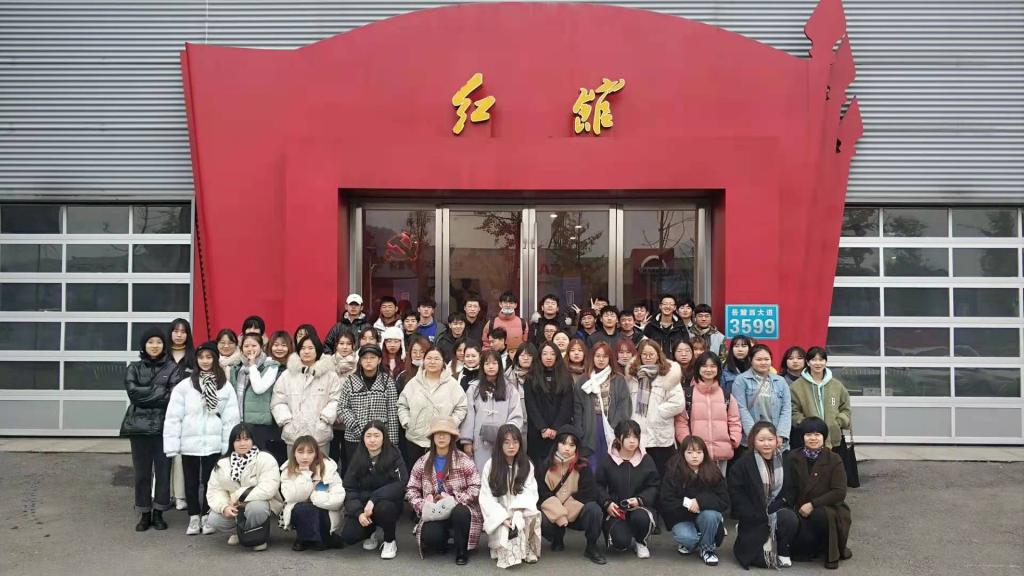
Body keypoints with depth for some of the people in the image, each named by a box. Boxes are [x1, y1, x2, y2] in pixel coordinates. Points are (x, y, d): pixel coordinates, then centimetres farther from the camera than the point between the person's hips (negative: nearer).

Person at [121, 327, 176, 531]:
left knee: (163, 469, 2)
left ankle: (158, 512, 14)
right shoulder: (134, 368, 9)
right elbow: (133, 392, -6)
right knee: (142, 471, 6)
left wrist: (146, 395, -10)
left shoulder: (172, 368, 4)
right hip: (139, 426, 1)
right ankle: (144, 514, 15)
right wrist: (160, 392, -10)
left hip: (164, 426, -1)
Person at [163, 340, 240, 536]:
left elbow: (231, 417, 0)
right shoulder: (184, 386, -1)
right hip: (189, 443, 0)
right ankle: (194, 517, 24)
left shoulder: (225, 386, 1)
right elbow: (173, 417, -3)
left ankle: (207, 517, 22)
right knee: (191, 482, 11)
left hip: (213, 443, 0)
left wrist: (229, 444, -5)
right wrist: (171, 445, -7)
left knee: (211, 481, 7)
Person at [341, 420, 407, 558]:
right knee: (348, 536, -20)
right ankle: (371, 532, 17)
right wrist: (359, 512, -21)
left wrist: (373, 500, -30)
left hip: (387, 501, -3)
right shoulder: (357, 458, 0)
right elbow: (349, 489, -4)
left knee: (383, 507, -36)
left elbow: (400, 485, -20)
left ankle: (390, 541, -5)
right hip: (362, 505, 3)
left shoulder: (394, 456, -10)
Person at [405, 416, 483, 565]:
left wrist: (454, 499, -21)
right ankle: (443, 542, 10)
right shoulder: (423, 462, 5)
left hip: (459, 509, -1)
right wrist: (422, 505, -12)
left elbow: (476, 488, -10)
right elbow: (411, 489, 6)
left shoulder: (464, 460, -5)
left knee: (460, 512, -38)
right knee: (429, 537, -30)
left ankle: (462, 551, -11)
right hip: (434, 513, 2)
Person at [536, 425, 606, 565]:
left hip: (576, 514, -1)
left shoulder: (583, 466, -7)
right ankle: (557, 540, 5)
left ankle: (591, 547, -7)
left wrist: (564, 509, -16)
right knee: (540, 520, -30)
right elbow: (543, 496, -5)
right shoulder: (545, 466, -3)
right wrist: (559, 514, -19)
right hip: (552, 514, 1)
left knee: (593, 509, -32)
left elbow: (589, 495, -12)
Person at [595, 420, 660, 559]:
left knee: (640, 517, -37)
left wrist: (639, 500, -15)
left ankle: (641, 542, -1)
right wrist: (607, 503, -14)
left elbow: (654, 486, 1)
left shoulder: (646, 461, 2)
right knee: (620, 542, -27)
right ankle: (630, 542, 15)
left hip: (640, 507, 1)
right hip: (616, 509, -1)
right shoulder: (607, 461, 1)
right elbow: (599, 486, 3)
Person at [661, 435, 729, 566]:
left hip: (706, 514, 1)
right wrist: (687, 504, -23)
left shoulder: (713, 472, -8)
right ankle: (691, 544, 8)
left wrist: (700, 501, -28)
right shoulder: (673, 472, -10)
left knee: (710, 515, -32)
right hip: (682, 518, -1)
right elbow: (666, 502, -10)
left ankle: (707, 547, -4)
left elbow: (724, 501, -13)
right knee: (686, 537, -31)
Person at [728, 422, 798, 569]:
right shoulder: (743, 463, -7)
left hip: (778, 511, 3)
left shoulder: (784, 461, 3)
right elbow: (736, 494, -10)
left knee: (790, 519, -32)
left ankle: (783, 553, -4)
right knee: (761, 559, -14)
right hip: (754, 517, -3)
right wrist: (759, 517, -16)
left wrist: (774, 508, -14)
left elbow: (791, 490, 2)